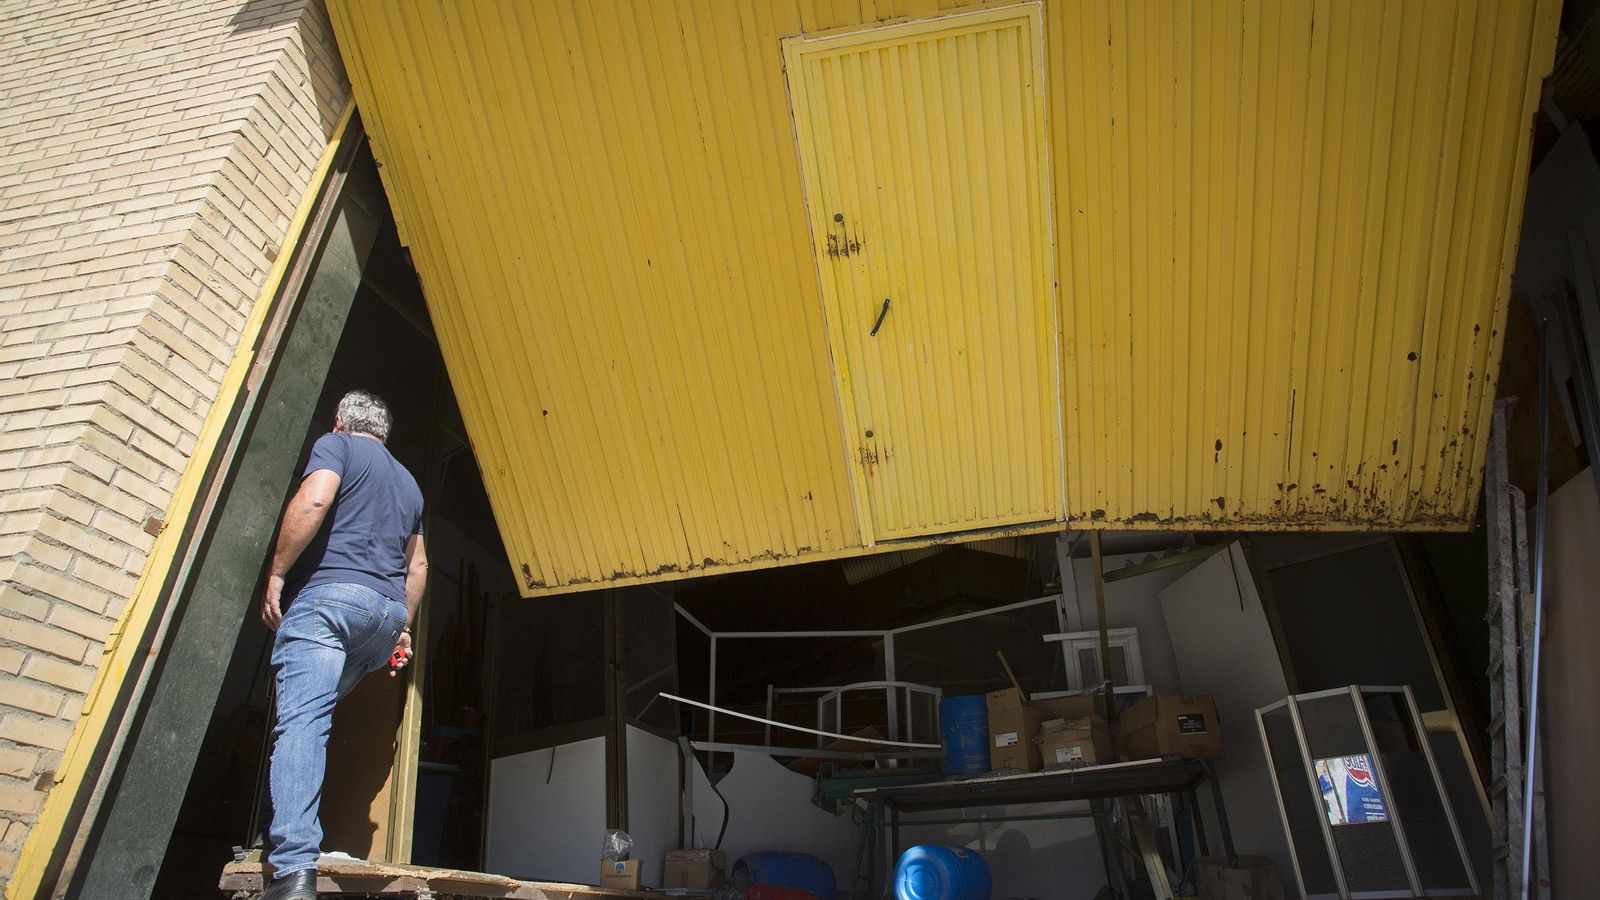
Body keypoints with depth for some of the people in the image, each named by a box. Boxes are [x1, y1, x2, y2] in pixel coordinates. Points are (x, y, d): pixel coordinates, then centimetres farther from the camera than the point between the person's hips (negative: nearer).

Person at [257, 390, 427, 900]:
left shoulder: (336, 445, 10)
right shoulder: (406, 480, 29)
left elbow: (313, 500, -11)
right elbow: (418, 564, 28)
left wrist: (276, 573, -6)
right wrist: (403, 627, 30)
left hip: (329, 592, -6)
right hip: (387, 610, 7)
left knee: (301, 720, -15)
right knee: (314, 714, 18)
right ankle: (295, 835, 9)